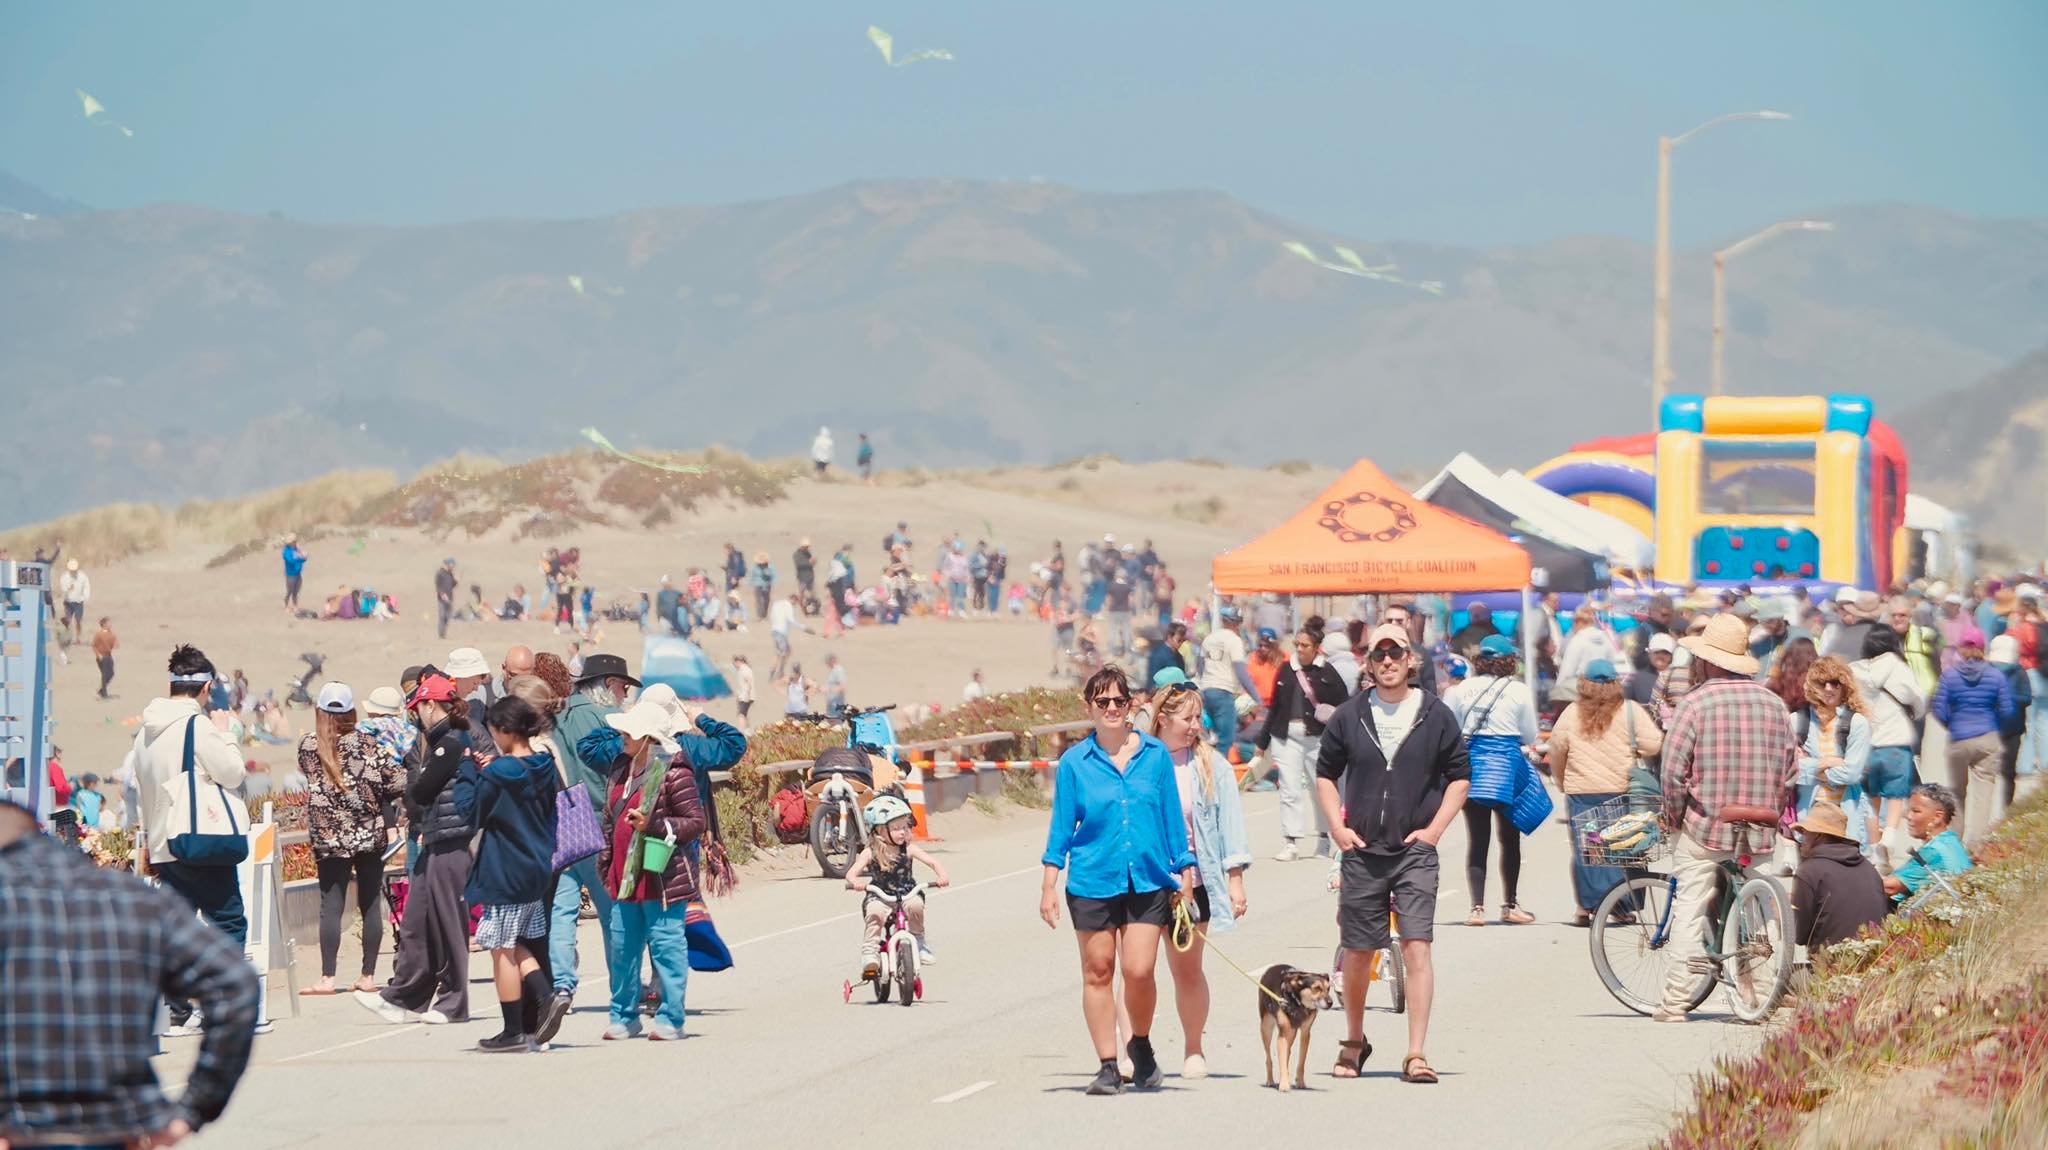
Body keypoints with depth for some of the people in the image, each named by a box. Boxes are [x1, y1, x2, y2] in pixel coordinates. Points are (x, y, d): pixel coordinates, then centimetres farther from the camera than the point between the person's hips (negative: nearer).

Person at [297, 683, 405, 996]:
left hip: (328, 837, 0)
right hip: (369, 834, 0)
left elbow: (312, 782, 8)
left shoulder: (308, 747, -2)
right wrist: (377, 794, 10)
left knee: (331, 906, 0)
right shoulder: (366, 743, -5)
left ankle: (327, 977, -6)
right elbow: (398, 781, -9)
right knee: (370, 905, 7)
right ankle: (368, 975, 7)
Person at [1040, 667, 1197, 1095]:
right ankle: (1108, 1066, 12)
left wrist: (1184, 875, 11)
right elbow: (1062, 824, 6)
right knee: (1098, 972, 3)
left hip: (1148, 879, 0)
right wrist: (1049, 886, 2)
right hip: (1093, 880, 0)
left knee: (1139, 970, -9)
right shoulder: (1075, 762, 2)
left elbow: (1173, 818, 11)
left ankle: (1141, 1045, 18)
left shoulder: (1155, 755, 5)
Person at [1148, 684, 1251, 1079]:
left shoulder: (1211, 765, 5)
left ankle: (1193, 1051, 21)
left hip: (1191, 881, 1)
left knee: (1187, 969, 7)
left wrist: (1235, 877, 0)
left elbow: (1229, 819, 6)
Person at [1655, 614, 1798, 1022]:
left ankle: (1676, 1002, 0)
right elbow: (1791, 767, 10)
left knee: (1690, 909, 1)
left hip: (1705, 825, -4)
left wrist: (1674, 819, 2)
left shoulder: (1696, 703, -9)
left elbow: (1674, 771, -11)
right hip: (1760, 833, 4)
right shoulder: (1773, 703, 6)